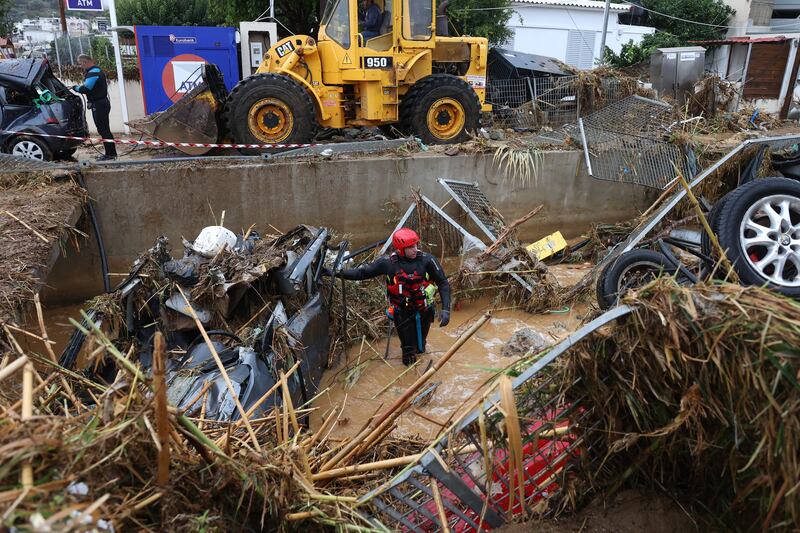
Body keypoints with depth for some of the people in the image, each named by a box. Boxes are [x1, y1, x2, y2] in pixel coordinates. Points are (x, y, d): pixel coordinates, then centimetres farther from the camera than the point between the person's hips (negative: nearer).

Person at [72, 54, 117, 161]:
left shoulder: (93, 73, -15)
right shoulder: (97, 71, 19)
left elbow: (85, 89, -21)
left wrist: (75, 88, -5)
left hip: (99, 105, -11)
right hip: (101, 103, 11)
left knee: (103, 129, -9)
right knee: (103, 129, 12)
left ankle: (110, 154, -7)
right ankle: (111, 153, 16)